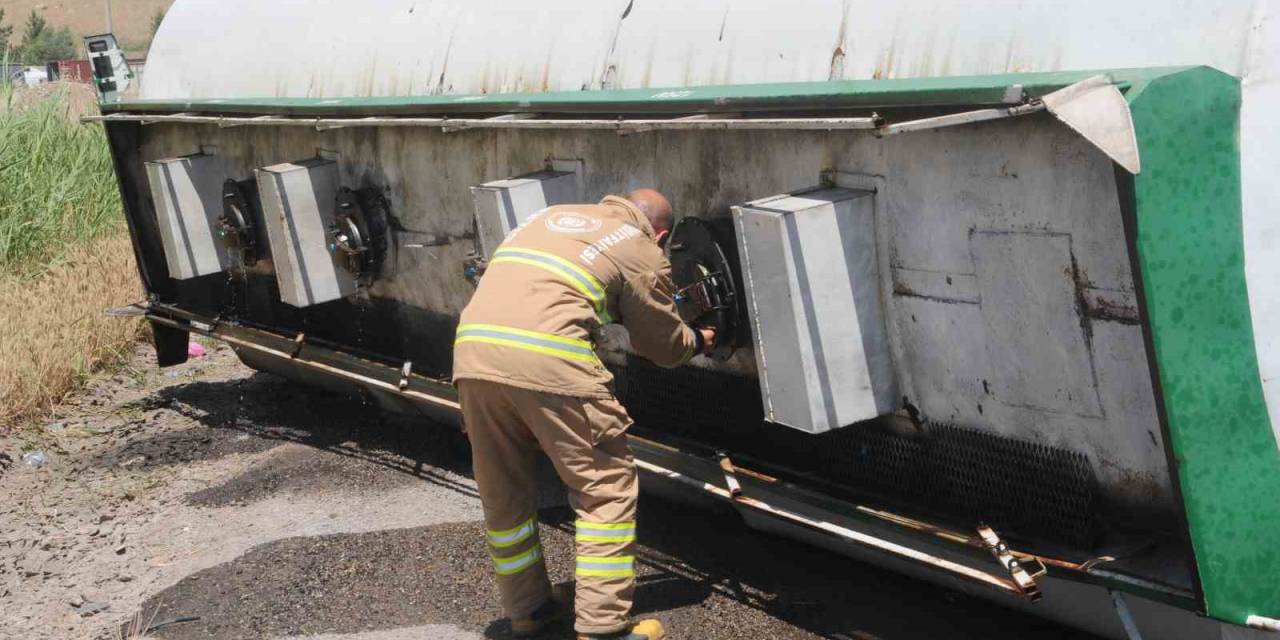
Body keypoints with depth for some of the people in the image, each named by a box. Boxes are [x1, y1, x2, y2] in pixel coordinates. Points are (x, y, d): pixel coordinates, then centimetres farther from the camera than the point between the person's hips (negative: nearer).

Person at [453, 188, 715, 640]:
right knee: (606, 488, 7)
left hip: (473, 349, 6)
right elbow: (663, 345, 22)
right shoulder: (644, 253, 12)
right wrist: (698, 342, 42)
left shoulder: (556, 215, 28)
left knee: (504, 494, 19)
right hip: (549, 358, -6)